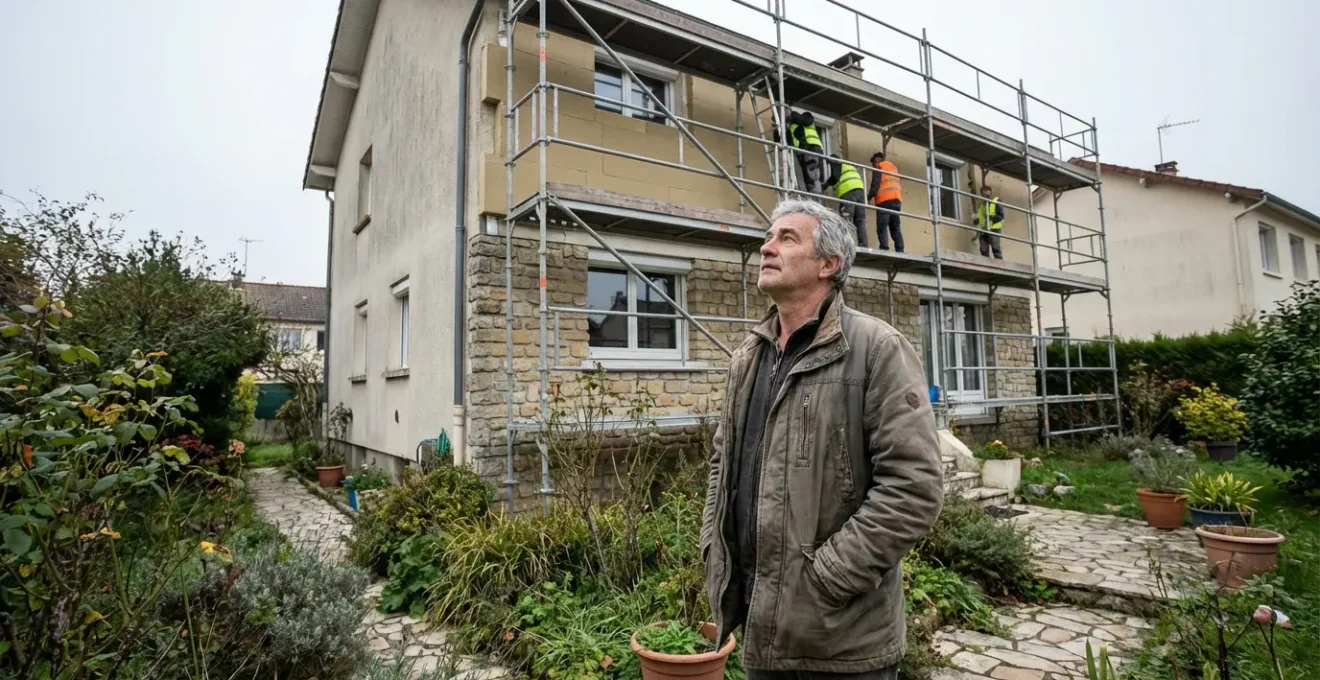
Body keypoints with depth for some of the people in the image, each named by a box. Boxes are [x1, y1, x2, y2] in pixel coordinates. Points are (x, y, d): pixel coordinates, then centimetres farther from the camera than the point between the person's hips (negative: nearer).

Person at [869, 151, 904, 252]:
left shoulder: (879, 166, 7)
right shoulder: (893, 167, 28)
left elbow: (875, 183, -6)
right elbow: (897, 184, 25)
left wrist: (870, 197, -7)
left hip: (884, 200, -6)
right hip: (897, 199, 6)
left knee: (882, 227, -10)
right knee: (895, 227, 6)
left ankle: (884, 249, -22)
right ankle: (900, 250, -3)